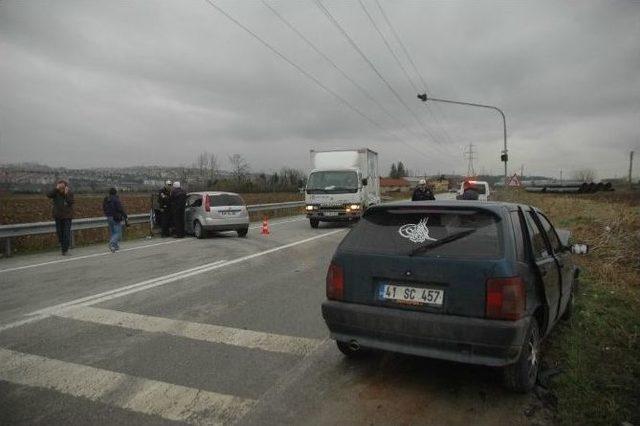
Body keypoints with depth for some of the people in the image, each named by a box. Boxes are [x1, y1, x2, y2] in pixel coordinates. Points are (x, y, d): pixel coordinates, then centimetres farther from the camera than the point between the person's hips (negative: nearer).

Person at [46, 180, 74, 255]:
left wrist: (66, 194, -27)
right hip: (58, 215, 2)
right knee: (59, 232, 9)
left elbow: (71, 202, -16)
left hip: (67, 216, -2)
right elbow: (48, 195, -21)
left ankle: (65, 249, -1)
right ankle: (62, 245, 31)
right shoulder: (55, 192, -2)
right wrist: (56, 189, -30)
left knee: (67, 233, -8)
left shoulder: (69, 192, -6)